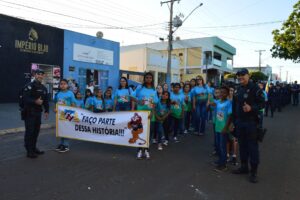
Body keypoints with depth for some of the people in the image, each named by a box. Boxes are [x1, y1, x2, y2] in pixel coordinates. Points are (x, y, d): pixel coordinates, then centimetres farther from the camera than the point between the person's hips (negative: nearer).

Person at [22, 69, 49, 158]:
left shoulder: (43, 88, 13)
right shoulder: (29, 86, -9)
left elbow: (46, 100, 16)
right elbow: (25, 98, -19)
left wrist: (46, 111, 10)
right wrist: (35, 101, -28)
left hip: (38, 112, 7)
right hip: (29, 112, -7)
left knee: (36, 131, 13)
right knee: (29, 131, -4)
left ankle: (34, 148, 25)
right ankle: (29, 151, 4)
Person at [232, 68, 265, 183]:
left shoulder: (254, 88, -9)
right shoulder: (239, 89, 13)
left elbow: (262, 103, -11)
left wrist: (251, 108, -28)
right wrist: (234, 120, 15)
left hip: (251, 122, -7)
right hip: (239, 122, 7)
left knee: (252, 146, 0)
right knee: (242, 145, 14)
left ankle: (254, 171, 11)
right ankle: (244, 167, 27)